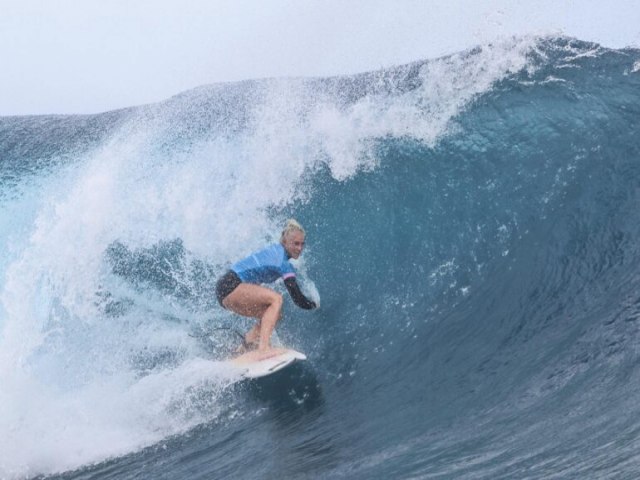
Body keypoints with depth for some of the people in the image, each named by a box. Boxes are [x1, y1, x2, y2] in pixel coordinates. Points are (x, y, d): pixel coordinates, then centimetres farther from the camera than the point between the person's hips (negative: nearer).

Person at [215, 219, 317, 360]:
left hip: (224, 290, 10)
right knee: (276, 299, -22)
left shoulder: (275, 250, 11)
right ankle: (262, 349, -30)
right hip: (230, 286, -10)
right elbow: (298, 300, -15)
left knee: (274, 314, 11)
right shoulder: (284, 263, -15)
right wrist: (315, 305, 4)